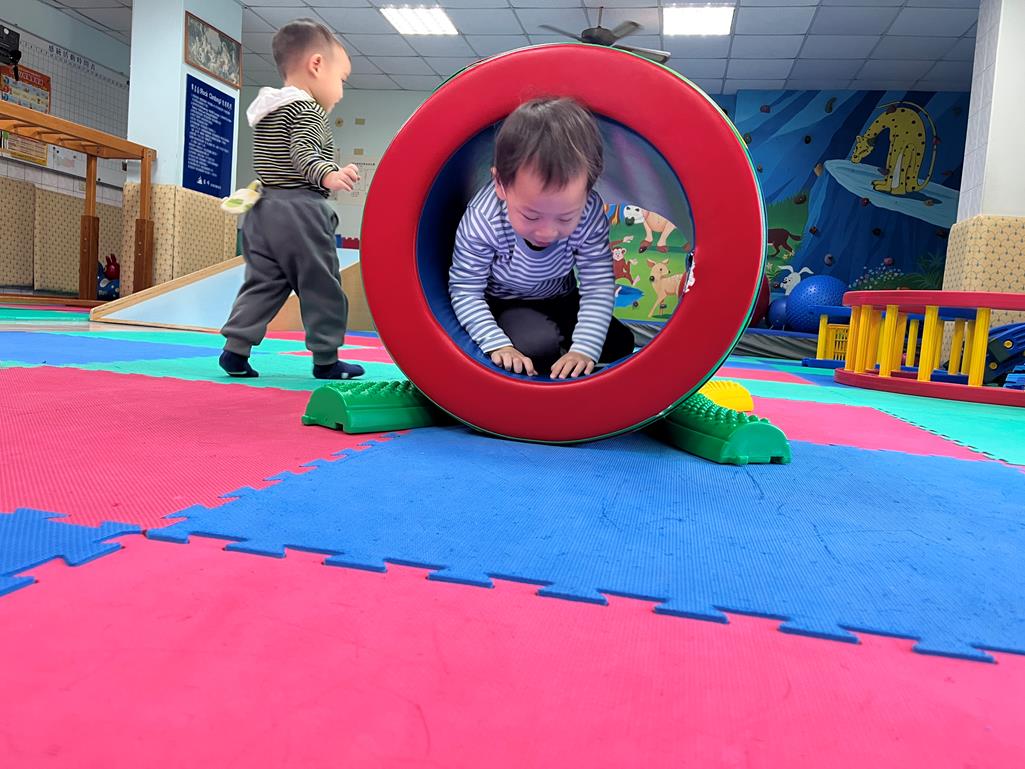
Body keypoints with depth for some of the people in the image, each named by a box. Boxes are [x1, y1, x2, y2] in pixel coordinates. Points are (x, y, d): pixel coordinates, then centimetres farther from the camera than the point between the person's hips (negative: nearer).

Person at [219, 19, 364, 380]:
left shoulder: (266, 110, 22)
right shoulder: (306, 109, -6)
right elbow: (302, 155, -20)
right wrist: (328, 175, -37)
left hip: (263, 210, 9)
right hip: (300, 211, -9)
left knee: (262, 283, 10)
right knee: (321, 286, -1)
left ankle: (236, 347, 3)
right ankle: (326, 359, 3)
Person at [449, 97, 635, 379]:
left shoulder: (590, 213, -28)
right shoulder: (481, 222, -35)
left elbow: (599, 286, -23)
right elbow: (465, 292, -26)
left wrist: (584, 348, -33)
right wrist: (498, 345, -37)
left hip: (561, 299, 4)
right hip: (503, 305, -4)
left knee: (620, 345, -2)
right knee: (540, 345, -32)